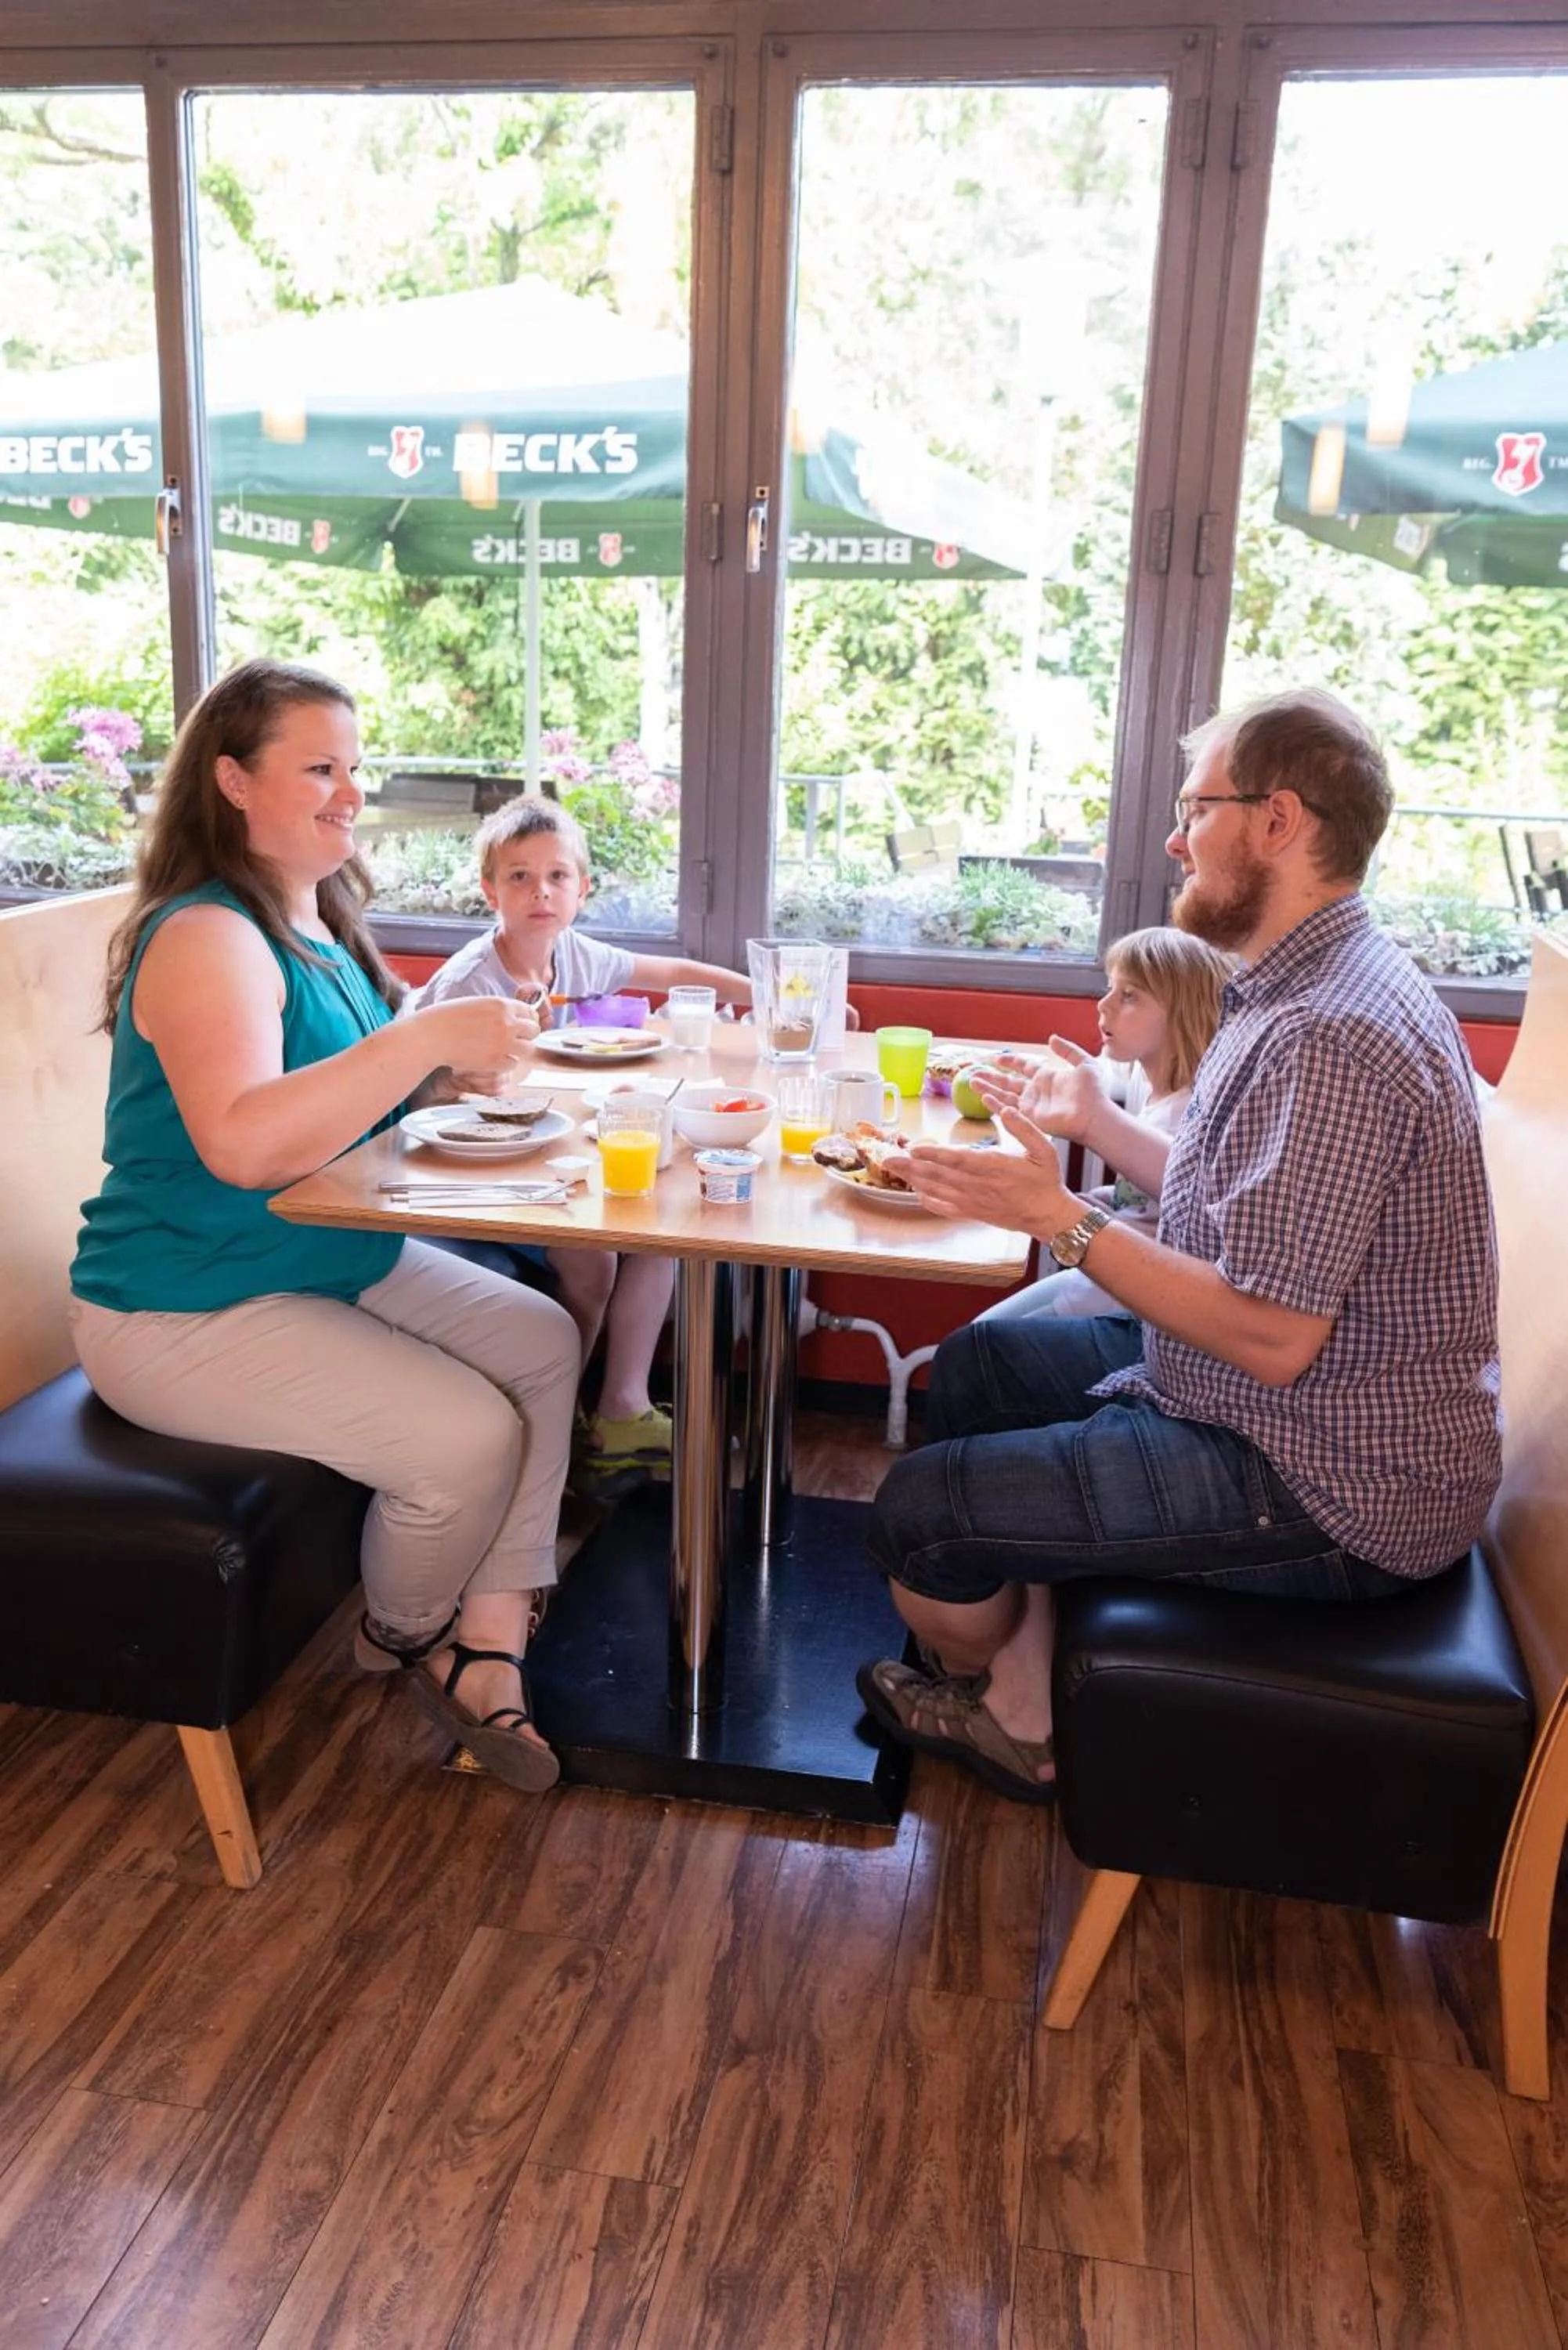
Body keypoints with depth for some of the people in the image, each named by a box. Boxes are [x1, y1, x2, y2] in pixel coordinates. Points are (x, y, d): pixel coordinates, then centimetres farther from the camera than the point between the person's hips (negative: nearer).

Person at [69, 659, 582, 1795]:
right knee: (469, 1435, -19)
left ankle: (487, 1651, 1)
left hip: (336, 1258, 10)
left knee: (544, 1342, -1)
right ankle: (406, 1637, 14)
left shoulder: (320, 919, 8)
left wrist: (467, 1060, -1)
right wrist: (426, 1039, -35)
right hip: (187, 1308, -10)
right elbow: (242, 1143, -36)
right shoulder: (204, 936, -21)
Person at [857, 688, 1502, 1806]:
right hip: (1292, 1417, 11)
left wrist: (1064, 1218, -24)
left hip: (1331, 1494, -11)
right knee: (977, 1364, 18)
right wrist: (1100, 1122, 18)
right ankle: (1020, 1722, 21)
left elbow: (1271, 1335, -28)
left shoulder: (1333, 1037, -27)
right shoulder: (1312, 984, 8)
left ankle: (986, 1686, 26)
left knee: (921, 1512, -11)